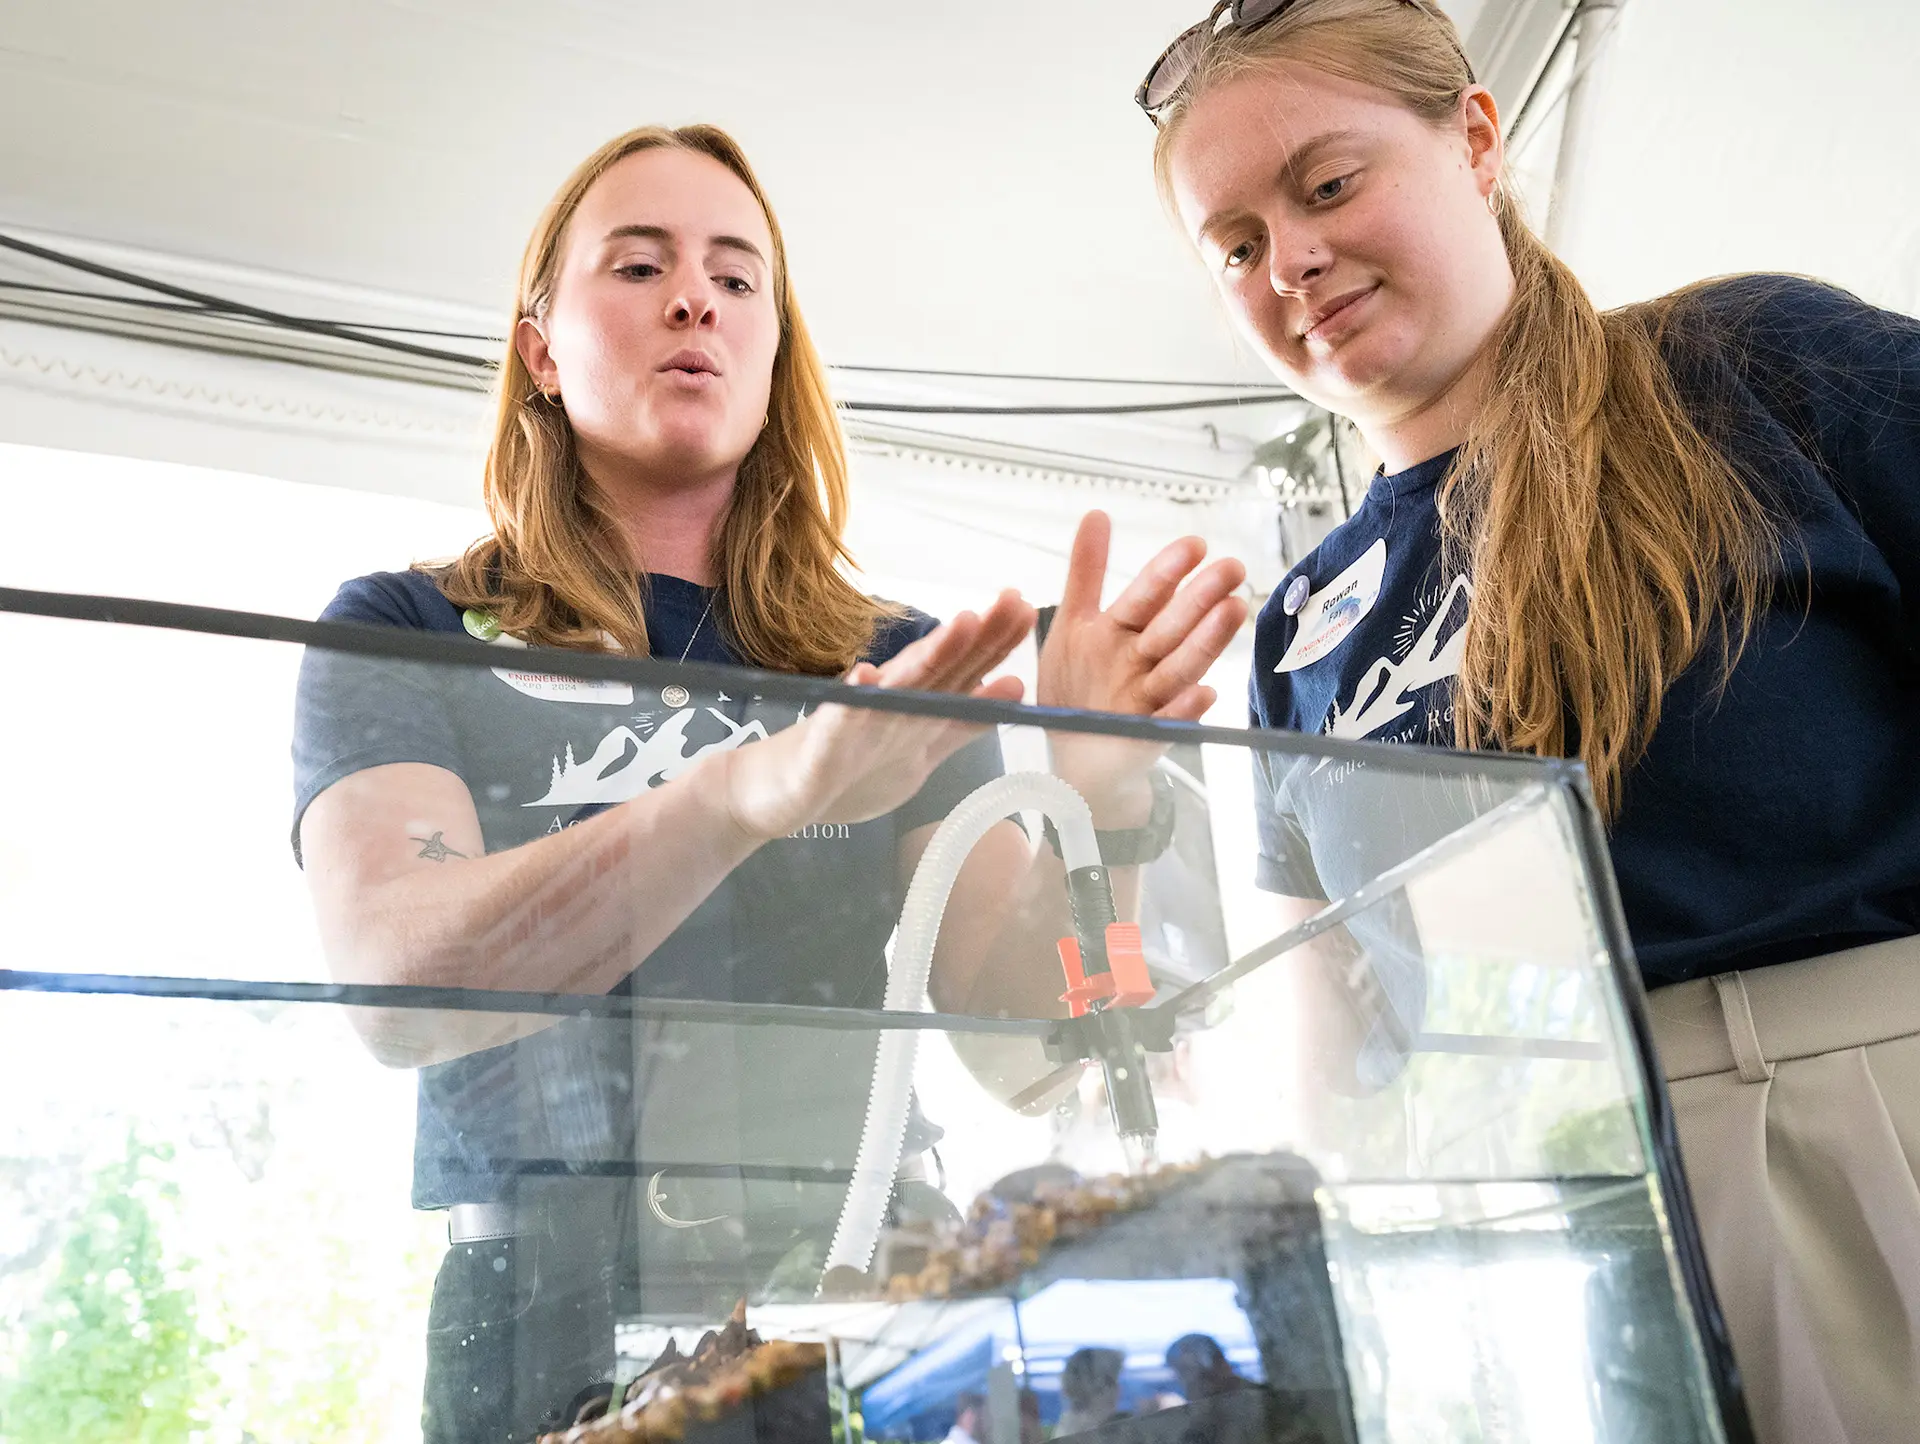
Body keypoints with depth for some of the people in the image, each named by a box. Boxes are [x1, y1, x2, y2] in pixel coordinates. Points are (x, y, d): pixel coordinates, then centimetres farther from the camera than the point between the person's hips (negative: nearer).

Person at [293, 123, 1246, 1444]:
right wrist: (760, 787, -31)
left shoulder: (895, 666, 12)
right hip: (545, 1323, -2)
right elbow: (396, 984, -15)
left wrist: (1096, 815, -21)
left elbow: (1009, 1017, 2)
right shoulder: (404, 635, 4)